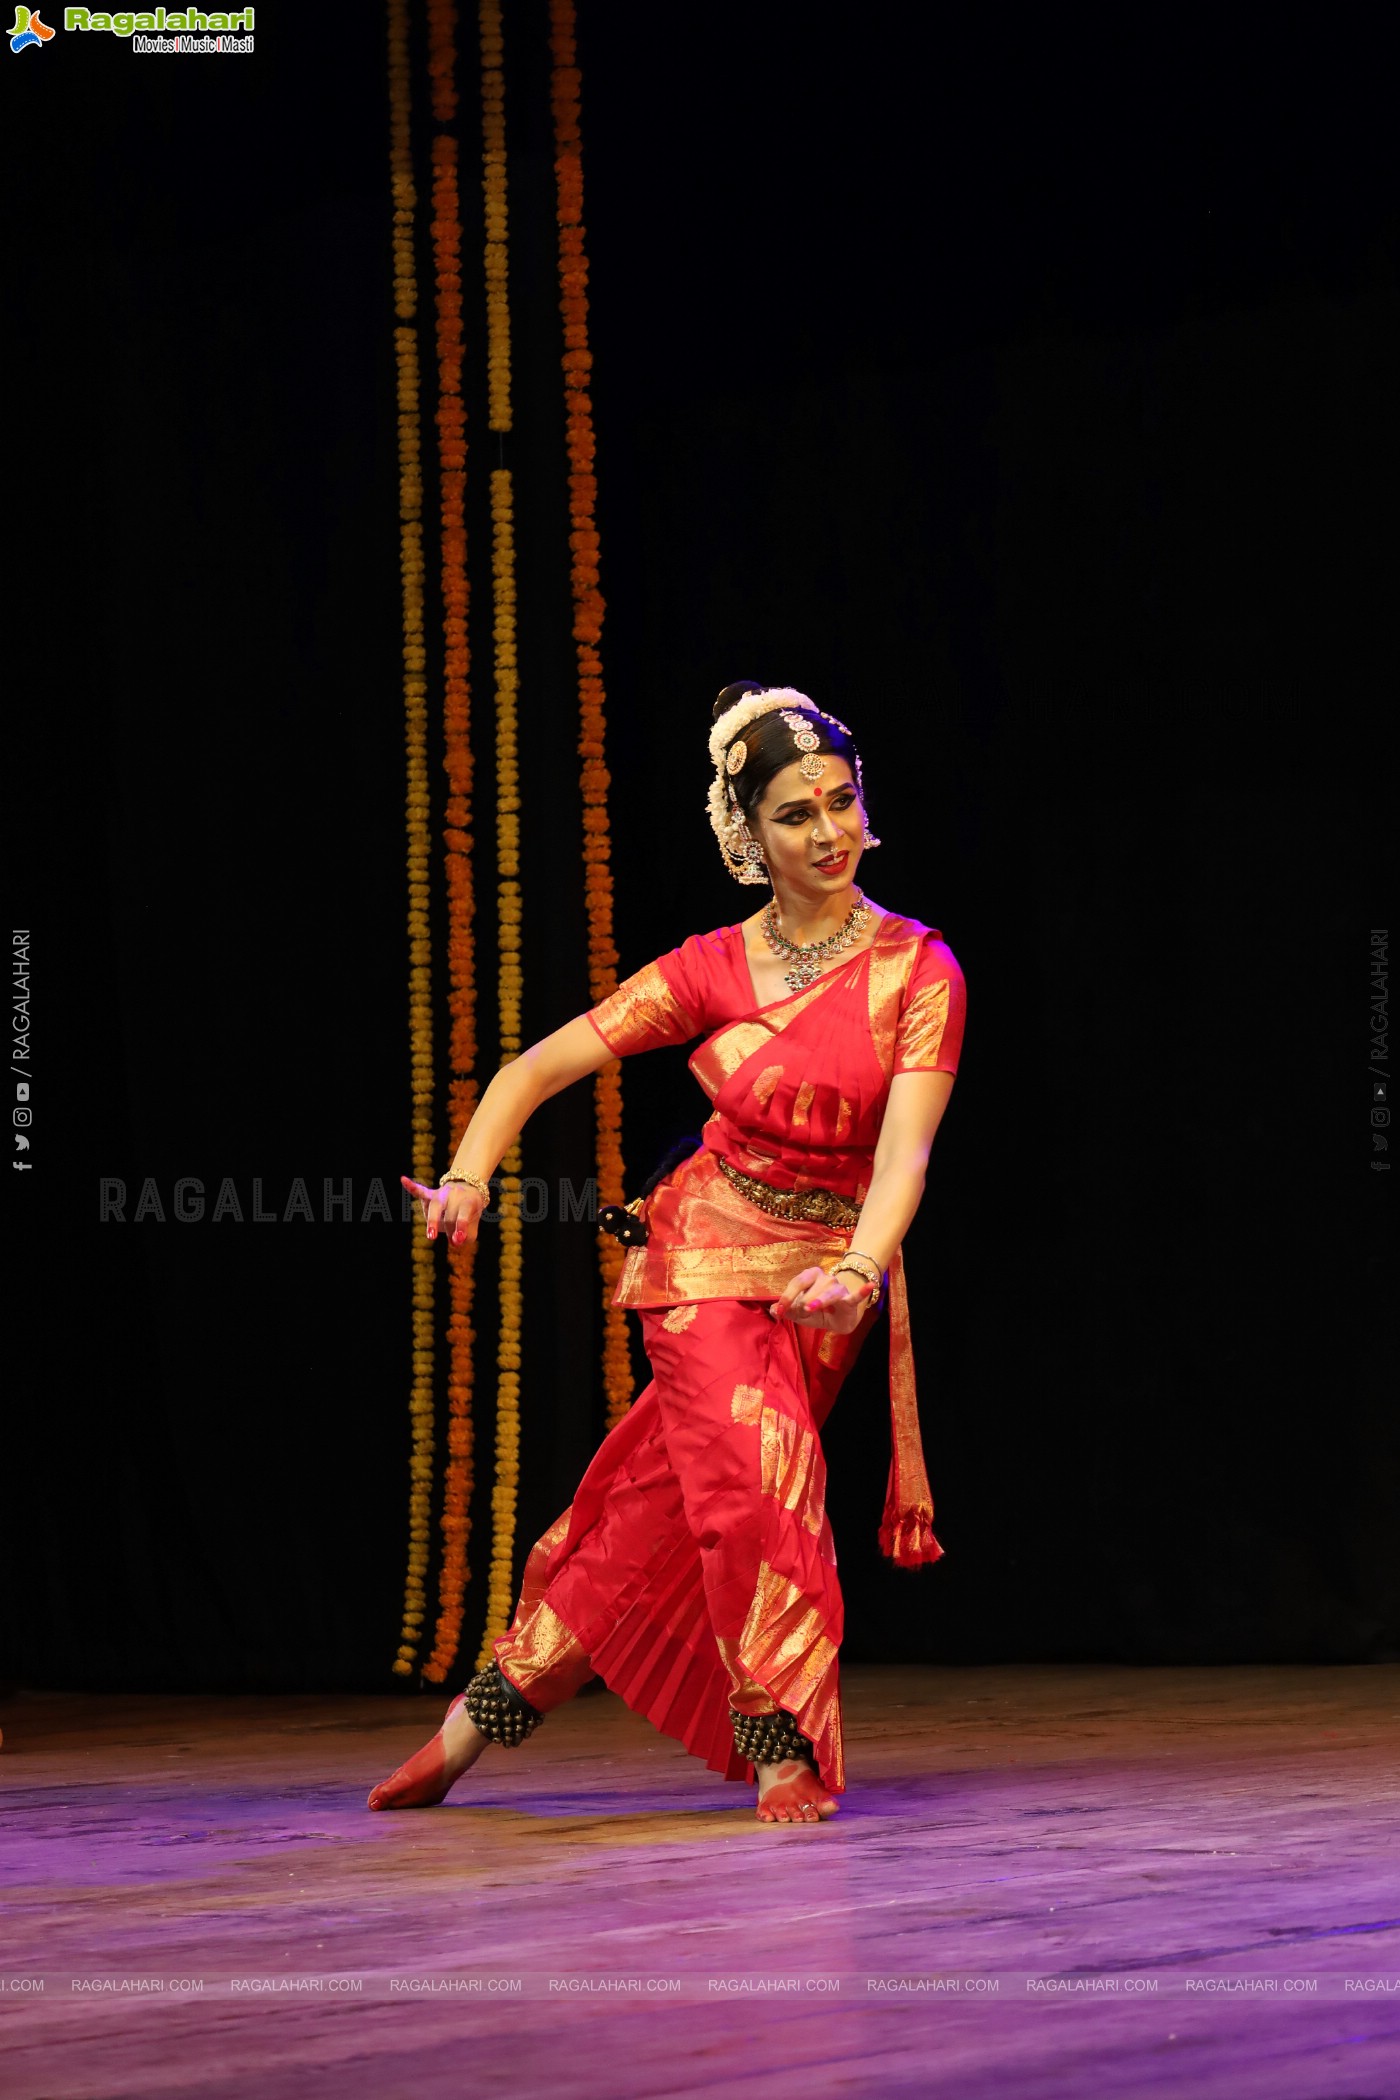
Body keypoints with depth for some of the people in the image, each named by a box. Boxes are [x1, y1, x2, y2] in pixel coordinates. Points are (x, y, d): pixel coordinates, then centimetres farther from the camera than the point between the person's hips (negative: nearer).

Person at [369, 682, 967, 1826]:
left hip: (828, 1270, 0)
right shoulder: (714, 969, -2)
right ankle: (786, 1746, -6)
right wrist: (469, 1177, -18)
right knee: (758, 1473, -17)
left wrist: (859, 1269, -36)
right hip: (708, 1250, 0)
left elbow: (903, 1150, -18)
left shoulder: (918, 972, -7)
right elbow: (537, 1067, -1)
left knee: (664, 1511, 1)